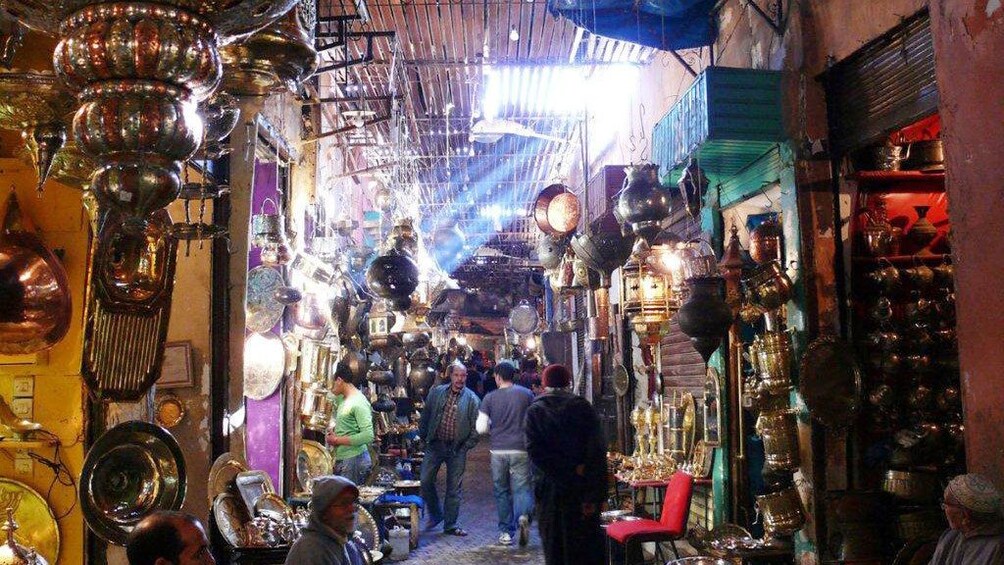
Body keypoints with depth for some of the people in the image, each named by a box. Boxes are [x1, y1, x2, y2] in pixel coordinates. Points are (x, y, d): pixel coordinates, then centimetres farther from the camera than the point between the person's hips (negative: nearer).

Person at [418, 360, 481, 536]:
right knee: (426, 482, -1)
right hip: (435, 445, 2)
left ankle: (450, 524, 17)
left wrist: (467, 445, -3)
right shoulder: (436, 393, 2)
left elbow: (476, 426, 0)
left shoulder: (471, 399, -3)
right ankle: (435, 514, 22)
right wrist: (424, 437, 9)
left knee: (454, 488, 5)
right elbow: (425, 416, 11)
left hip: (457, 449, -1)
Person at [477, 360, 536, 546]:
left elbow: (481, 428, -2)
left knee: (502, 491, 12)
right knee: (522, 488, 3)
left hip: (498, 450, 0)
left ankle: (506, 531, 16)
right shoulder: (526, 394, 0)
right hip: (521, 449, 0)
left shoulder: (490, 398, -1)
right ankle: (524, 515, -25)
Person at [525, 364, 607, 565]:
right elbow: (598, 452, -8)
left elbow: (535, 451, -12)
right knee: (586, 546, 8)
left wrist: (569, 470, -11)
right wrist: (597, 494, -9)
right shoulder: (582, 407, -2)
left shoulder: (534, 411, -1)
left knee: (554, 548, 9)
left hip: (549, 489, 0)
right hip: (581, 488, 0)